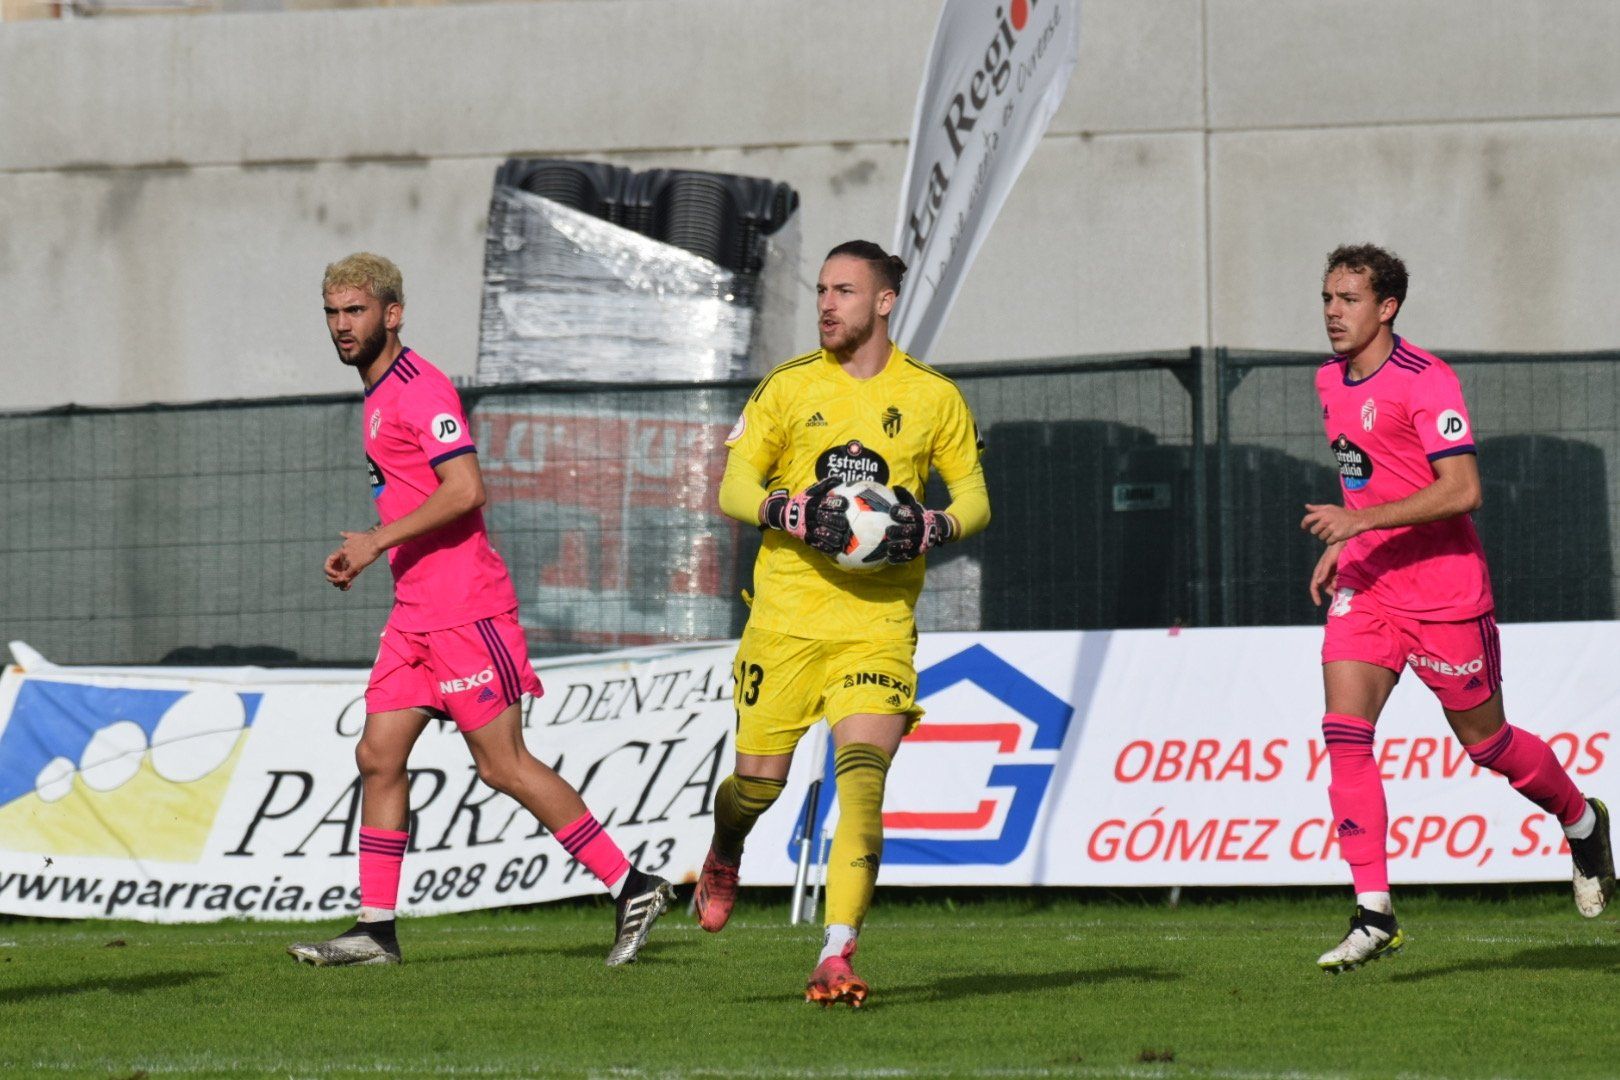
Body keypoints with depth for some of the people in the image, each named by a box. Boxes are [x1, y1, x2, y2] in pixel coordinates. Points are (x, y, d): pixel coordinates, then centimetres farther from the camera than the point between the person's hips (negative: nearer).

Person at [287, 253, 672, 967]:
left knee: (503, 764, -8)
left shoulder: (420, 389, -12)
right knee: (377, 756, 4)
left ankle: (631, 888, -1)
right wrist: (362, 556, 17)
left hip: (463, 607, -10)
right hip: (415, 611, 10)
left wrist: (378, 540, -20)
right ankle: (375, 929, 5)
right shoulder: (378, 397, 18)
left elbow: (465, 490, -22)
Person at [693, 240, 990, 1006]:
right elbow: (734, 487, 6)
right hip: (786, 616, 1)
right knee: (758, 781, 3)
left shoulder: (932, 397, 5)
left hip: (879, 619, -1)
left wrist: (934, 528, -10)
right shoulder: (788, 386, 5)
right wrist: (788, 512, -15)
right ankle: (723, 856, 40)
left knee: (861, 776, -17)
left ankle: (838, 953, -19)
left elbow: (974, 496, 11)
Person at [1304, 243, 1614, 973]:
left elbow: (1461, 489, -25)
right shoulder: (1331, 382, 8)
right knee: (1344, 735, -11)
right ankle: (1373, 912, -12)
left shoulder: (1425, 381, -17)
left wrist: (1361, 522, -29)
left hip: (1443, 592, -6)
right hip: (1365, 586, 6)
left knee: (1483, 740, 8)